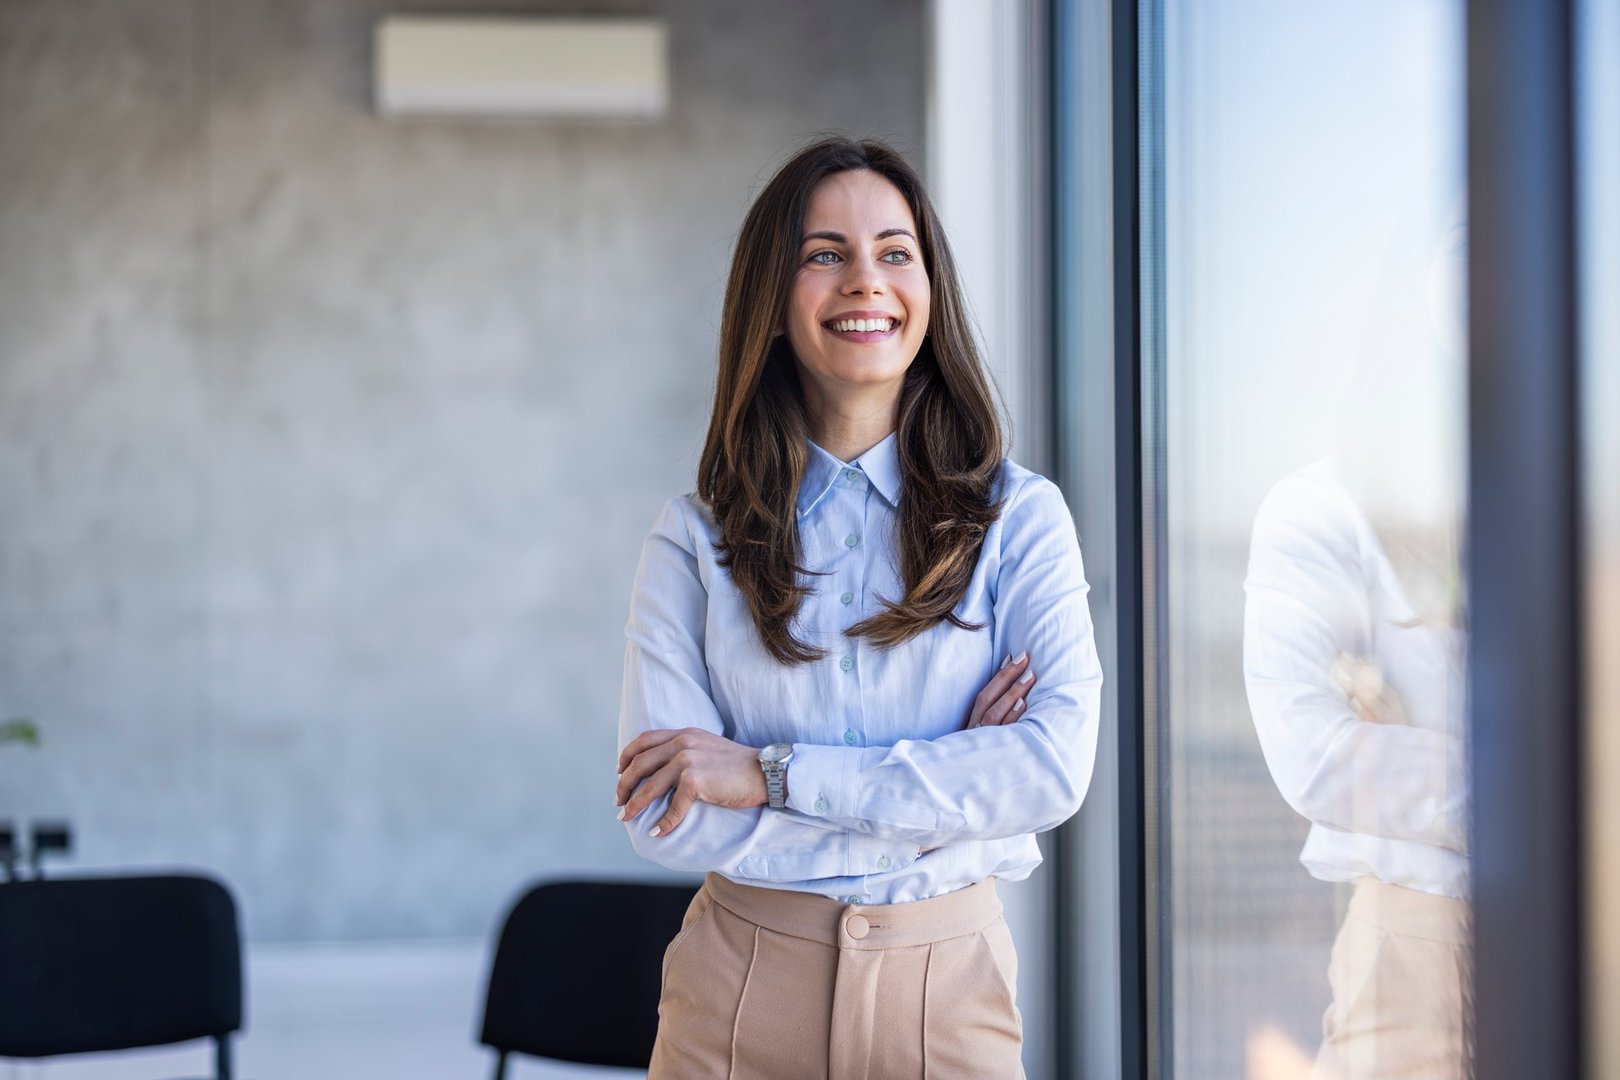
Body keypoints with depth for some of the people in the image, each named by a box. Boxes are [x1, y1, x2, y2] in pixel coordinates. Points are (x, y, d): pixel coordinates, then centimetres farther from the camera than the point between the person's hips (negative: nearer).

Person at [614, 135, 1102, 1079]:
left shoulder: (1020, 517, -3)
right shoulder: (696, 539, -2)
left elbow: (1056, 768, -15)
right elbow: (666, 818, -9)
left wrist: (771, 773, -16)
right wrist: (943, 783, -14)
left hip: (944, 990, 0)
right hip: (742, 988, 0)